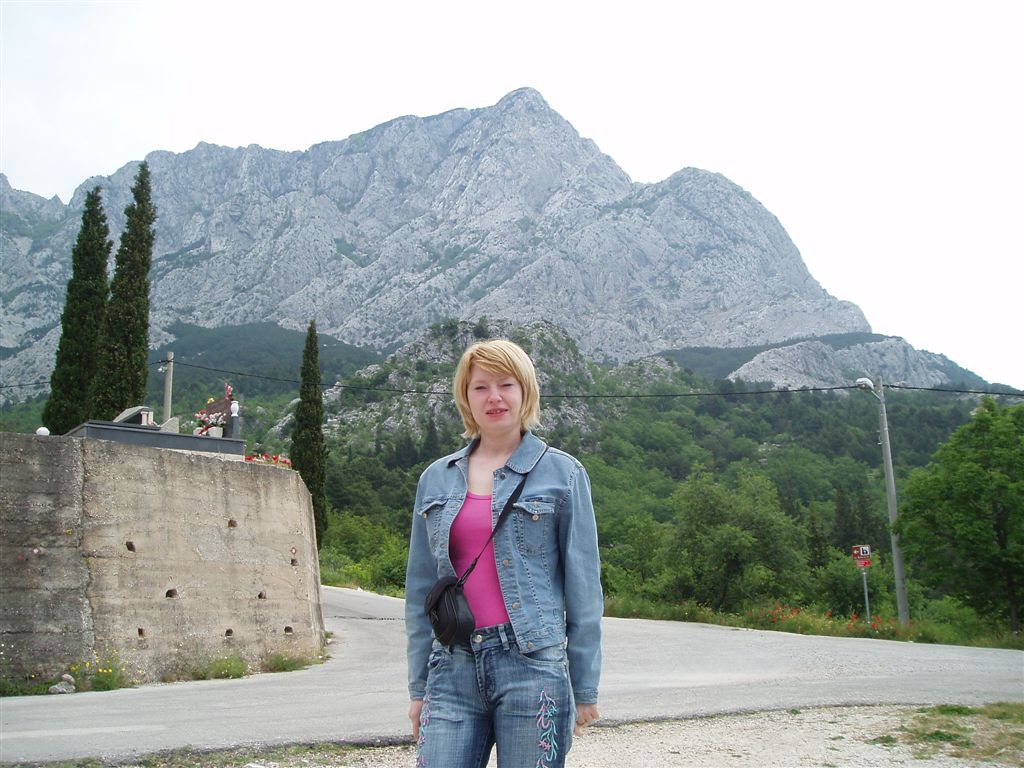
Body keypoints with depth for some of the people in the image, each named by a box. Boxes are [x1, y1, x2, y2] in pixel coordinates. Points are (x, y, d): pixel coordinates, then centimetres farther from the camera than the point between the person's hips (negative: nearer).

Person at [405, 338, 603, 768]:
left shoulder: (562, 474, 2)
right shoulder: (436, 479, 12)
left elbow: (583, 586, 2)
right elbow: (420, 588, 15)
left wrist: (585, 689, 1)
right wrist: (418, 687, 13)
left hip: (532, 667, -3)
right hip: (454, 668, 3)